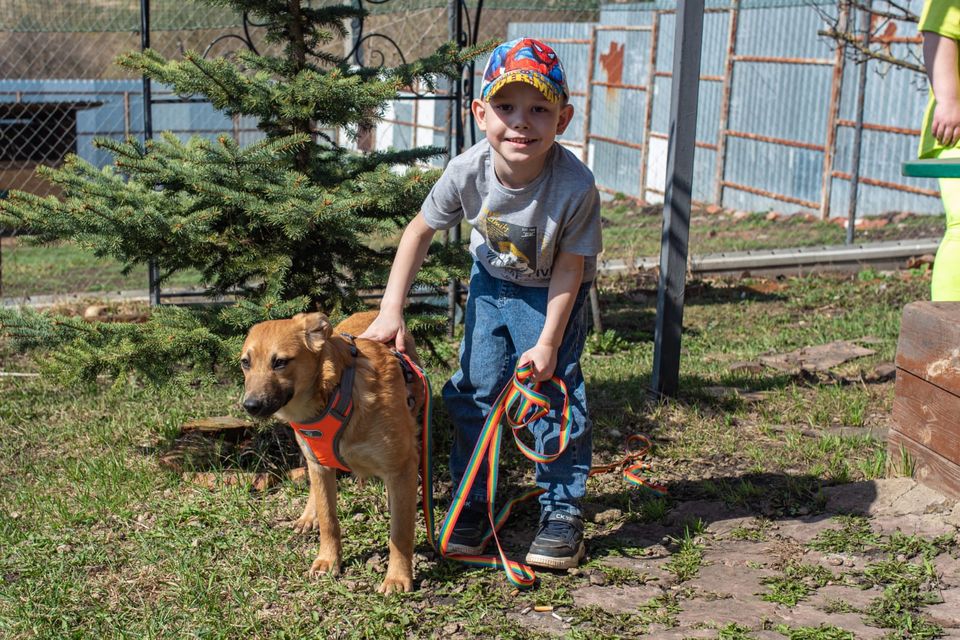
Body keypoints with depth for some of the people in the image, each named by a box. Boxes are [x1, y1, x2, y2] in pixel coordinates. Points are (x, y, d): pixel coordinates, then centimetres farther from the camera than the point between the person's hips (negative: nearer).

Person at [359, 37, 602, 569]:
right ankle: (470, 504, 16)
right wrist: (392, 310, -15)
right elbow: (421, 230, -11)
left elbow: (568, 268, -22)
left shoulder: (576, 185, -36)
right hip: (492, 282, 3)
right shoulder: (468, 172, -28)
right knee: (474, 388, 1)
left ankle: (562, 512, 7)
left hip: (552, 293, -3)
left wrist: (549, 341, -22)